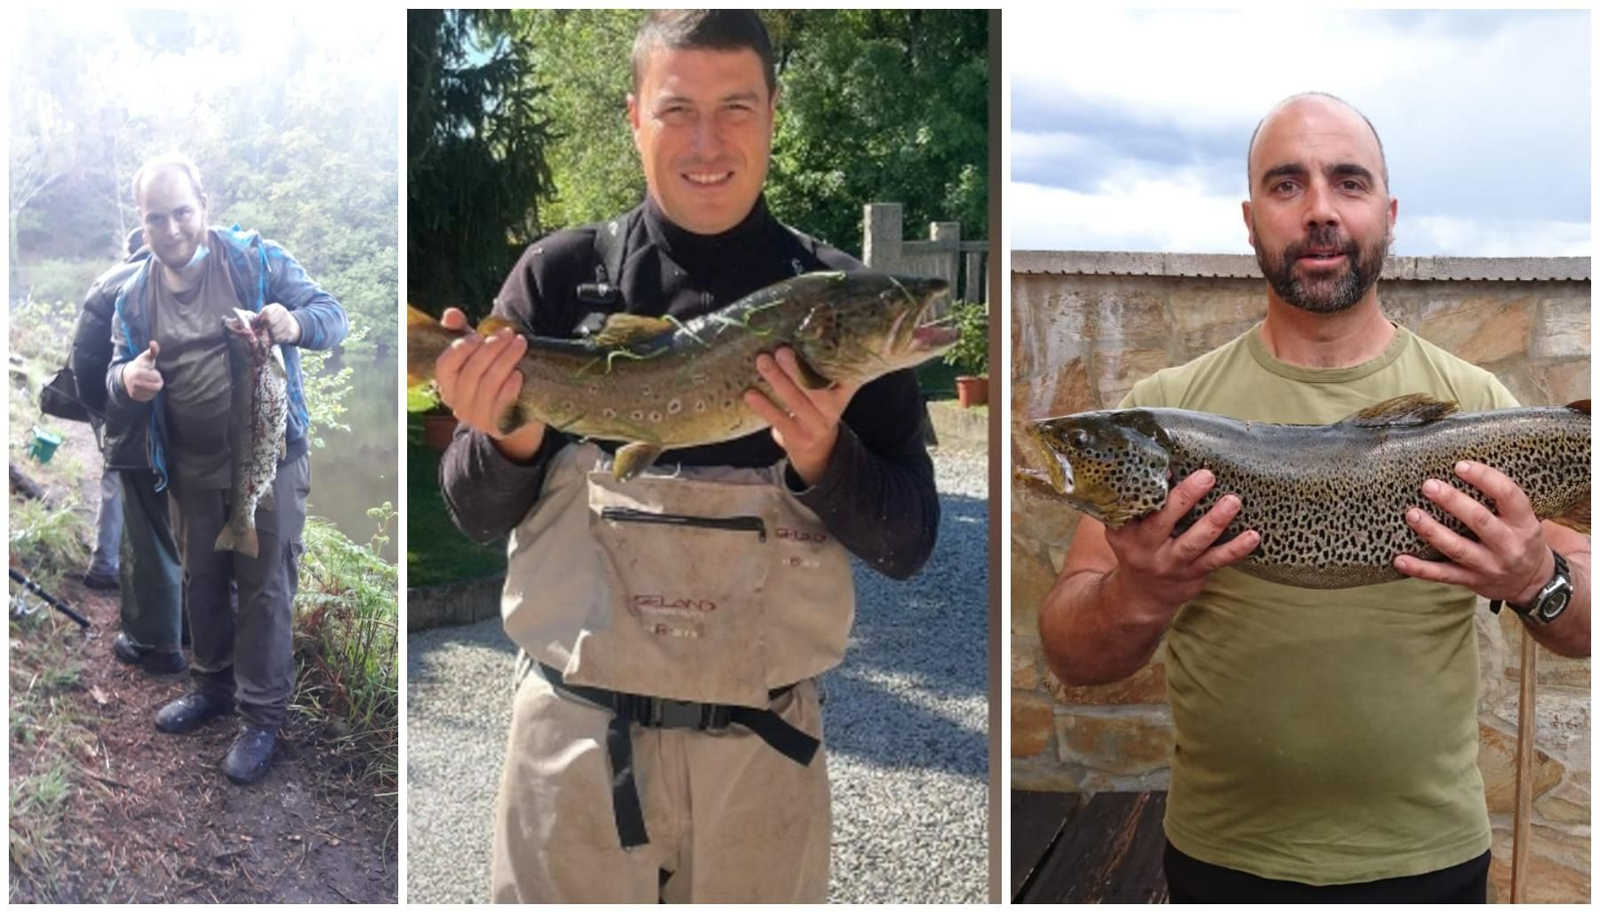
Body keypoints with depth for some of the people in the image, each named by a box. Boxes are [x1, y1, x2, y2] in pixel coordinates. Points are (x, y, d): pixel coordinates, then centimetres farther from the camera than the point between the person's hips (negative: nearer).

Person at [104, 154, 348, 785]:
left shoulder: (255, 259, -9)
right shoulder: (134, 296, 4)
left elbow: (333, 316, -11)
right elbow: (115, 384, 7)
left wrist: (296, 324, -35)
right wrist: (127, 382, -19)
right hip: (191, 469, 5)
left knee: (265, 587, 2)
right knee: (202, 582, 19)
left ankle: (262, 717, 14)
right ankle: (213, 686, 39)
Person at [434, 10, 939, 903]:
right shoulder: (560, 275, -3)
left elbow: (908, 543, -3)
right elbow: (477, 515, 2)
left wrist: (823, 459, -22)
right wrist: (506, 441, -19)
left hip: (762, 750, 0)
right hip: (576, 735, 0)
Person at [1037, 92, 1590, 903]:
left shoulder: (1478, 405, -3)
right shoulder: (1162, 407, -7)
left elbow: (1585, 625, 0)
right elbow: (1068, 654, -9)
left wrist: (1539, 583, -22)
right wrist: (1135, 599, -31)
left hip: (1429, 856, 1)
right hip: (1219, 858, 0)